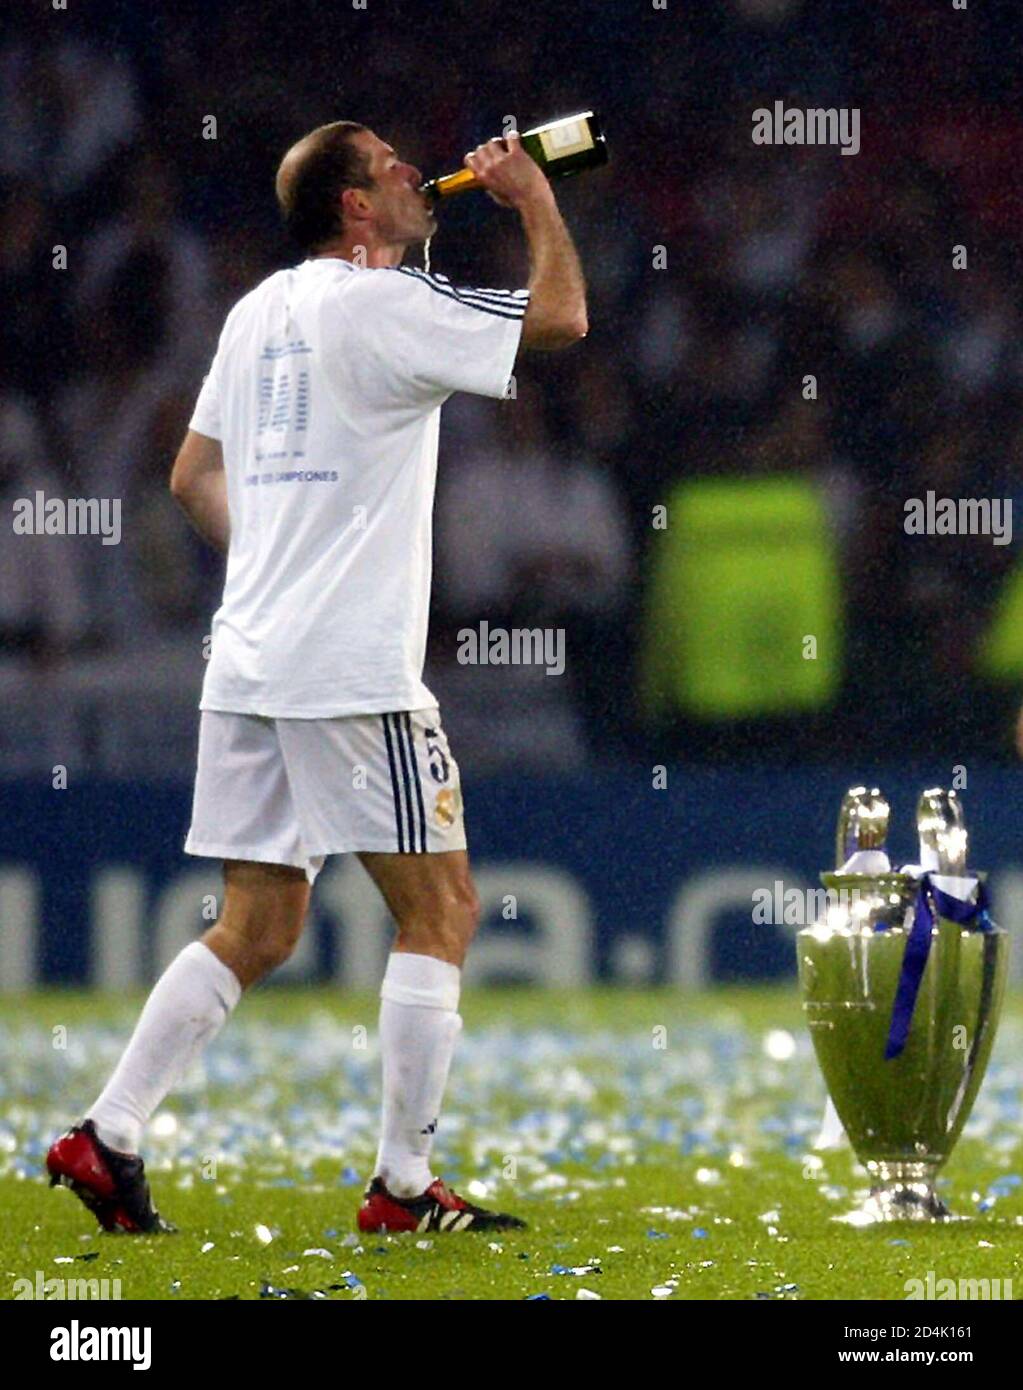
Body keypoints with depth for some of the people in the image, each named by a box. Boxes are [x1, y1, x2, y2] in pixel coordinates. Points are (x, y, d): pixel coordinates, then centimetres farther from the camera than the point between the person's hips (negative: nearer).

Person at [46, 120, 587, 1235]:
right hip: (352, 671, -8)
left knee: (257, 929, 12)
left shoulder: (259, 309, 15)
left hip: (248, 660, 8)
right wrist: (534, 198, 8)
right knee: (440, 910, 0)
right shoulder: (384, 306, -9)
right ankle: (403, 1184, -1)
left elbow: (193, 477, 21)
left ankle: (107, 1134, 3)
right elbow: (561, 317, -6)